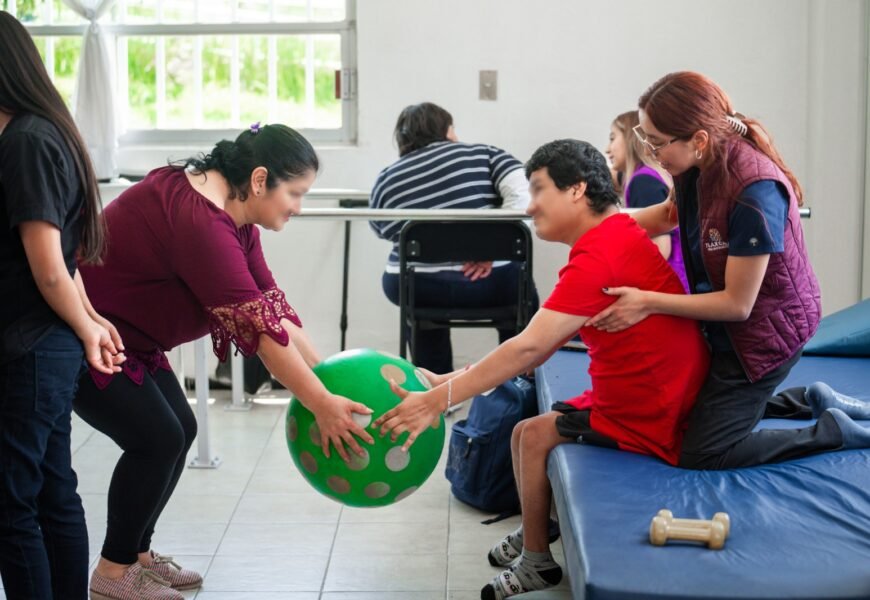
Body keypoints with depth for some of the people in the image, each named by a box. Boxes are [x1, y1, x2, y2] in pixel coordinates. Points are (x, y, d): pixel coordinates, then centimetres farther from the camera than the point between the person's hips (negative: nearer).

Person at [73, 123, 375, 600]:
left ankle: (136, 553, 20)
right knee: (157, 438, -11)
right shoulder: (200, 220, -30)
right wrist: (322, 406, -28)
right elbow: (256, 325, -31)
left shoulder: (235, 216, 1)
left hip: (127, 338, 10)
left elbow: (271, 305, 1)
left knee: (180, 430, 8)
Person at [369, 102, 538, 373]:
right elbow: (524, 193, -12)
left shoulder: (385, 181, 5)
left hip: (416, 290, 2)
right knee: (521, 290, 32)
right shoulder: (481, 154, 0)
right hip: (490, 285, -2)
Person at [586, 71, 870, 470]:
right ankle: (815, 403, 26)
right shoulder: (701, 166, -10)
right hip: (727, 328, 8)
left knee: (700, 455, -5)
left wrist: (648, 302, -25)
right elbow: (670, 215, 15)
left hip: (765, 331, -8)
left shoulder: (755, 192, -33)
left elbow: (738, 304, -26)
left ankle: (835, 432, 5)